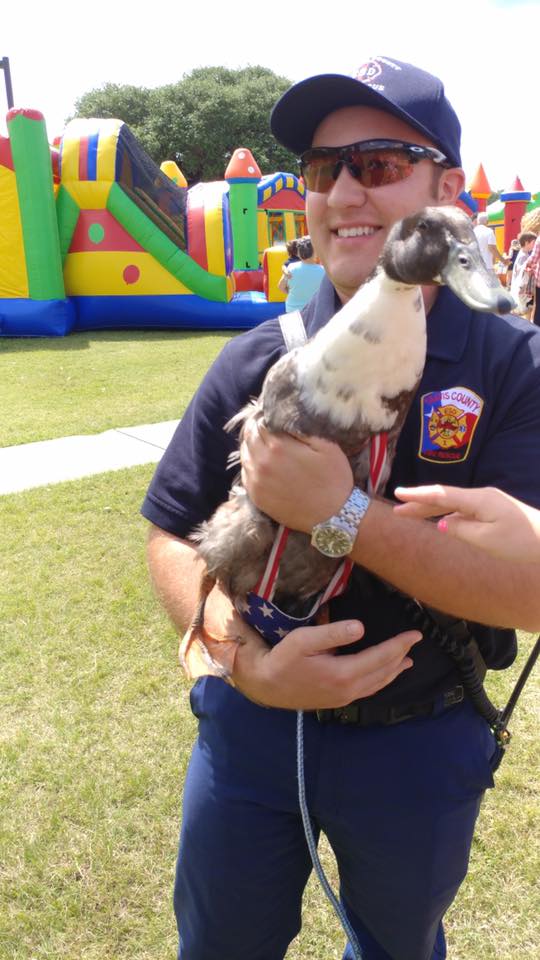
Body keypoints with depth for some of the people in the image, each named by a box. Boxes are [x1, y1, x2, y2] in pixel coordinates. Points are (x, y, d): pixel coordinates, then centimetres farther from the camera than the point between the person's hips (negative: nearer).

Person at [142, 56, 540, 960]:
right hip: (252, 720, 2)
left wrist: (341, 514, -32)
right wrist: (251, 663, -22)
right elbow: (172, 540, -6)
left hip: (422, 743, -1)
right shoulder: (256, 360, -8)